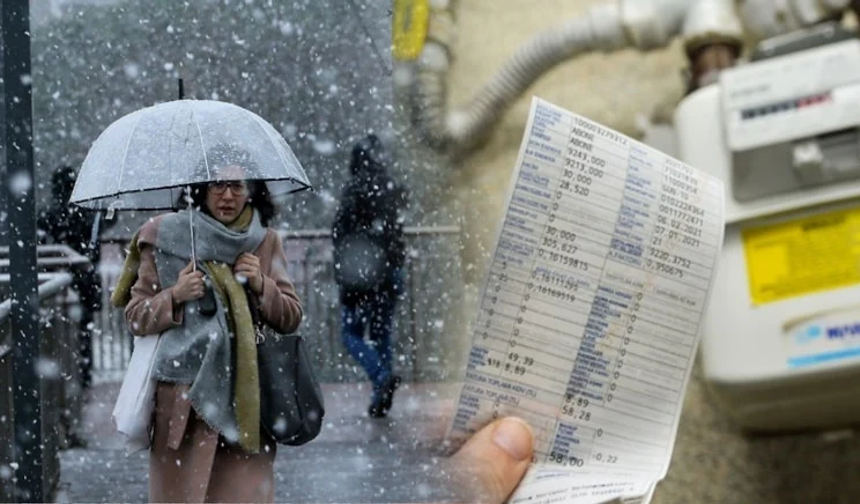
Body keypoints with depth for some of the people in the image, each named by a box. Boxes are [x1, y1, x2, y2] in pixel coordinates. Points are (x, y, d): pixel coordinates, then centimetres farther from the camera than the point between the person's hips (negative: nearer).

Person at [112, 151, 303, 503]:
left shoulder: (266, 243, 10)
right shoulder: (166, 237, 2)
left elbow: (292, 318, 11)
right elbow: (135, 318, 4)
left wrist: (261, 286, -6)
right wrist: (175, 296, -13)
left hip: (246, 396, 2)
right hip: (183, 397, -2)